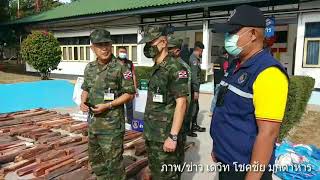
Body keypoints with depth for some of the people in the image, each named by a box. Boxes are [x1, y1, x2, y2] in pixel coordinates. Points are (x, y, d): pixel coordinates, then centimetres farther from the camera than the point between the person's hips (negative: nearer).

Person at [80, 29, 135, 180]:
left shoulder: (120, 68, -13)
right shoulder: (90, 68, 6)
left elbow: (130, 94, -11)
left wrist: (108, 106, -19)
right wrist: (83, 102, -3)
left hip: (112, 124, -7)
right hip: (93, 123, 7)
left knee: (113, 162, 3)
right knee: (95, 159, 22)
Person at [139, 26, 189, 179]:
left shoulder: (175, 68, -16)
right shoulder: (156, 68, 11)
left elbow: (181, 103, -20)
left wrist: (173, 136, -22)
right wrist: (148, 129, 17)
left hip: (165, 135, -9)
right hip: (152, 134, 9)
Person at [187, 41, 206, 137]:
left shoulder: (195, 58, 14)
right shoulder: (194, 59, -16)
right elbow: (194, 76, -21)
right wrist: (196, 90, -21)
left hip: (194, 88, 10)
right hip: (193, 88, -10)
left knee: (196, 107, 20)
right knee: (192, 108, -3)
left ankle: (194, 126, 34)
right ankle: (187, 129, 7)